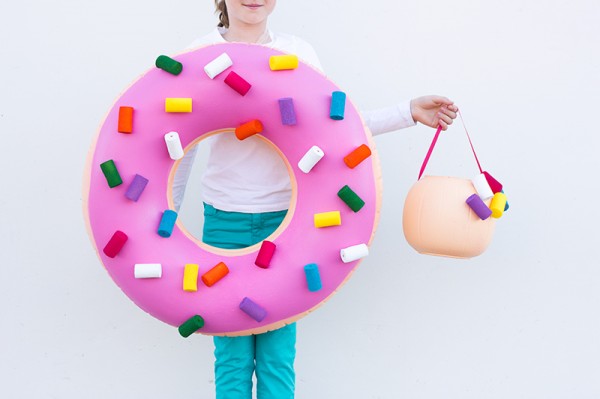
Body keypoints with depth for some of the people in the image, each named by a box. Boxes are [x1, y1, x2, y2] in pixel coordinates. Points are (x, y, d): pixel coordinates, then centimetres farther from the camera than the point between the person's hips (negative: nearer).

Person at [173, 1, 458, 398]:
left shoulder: (298, 52, 3)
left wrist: (410, 111, 0)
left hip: (286, 219, 1)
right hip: (224, 221, -1)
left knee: (278, 359, 4)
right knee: (232, 358, 5)